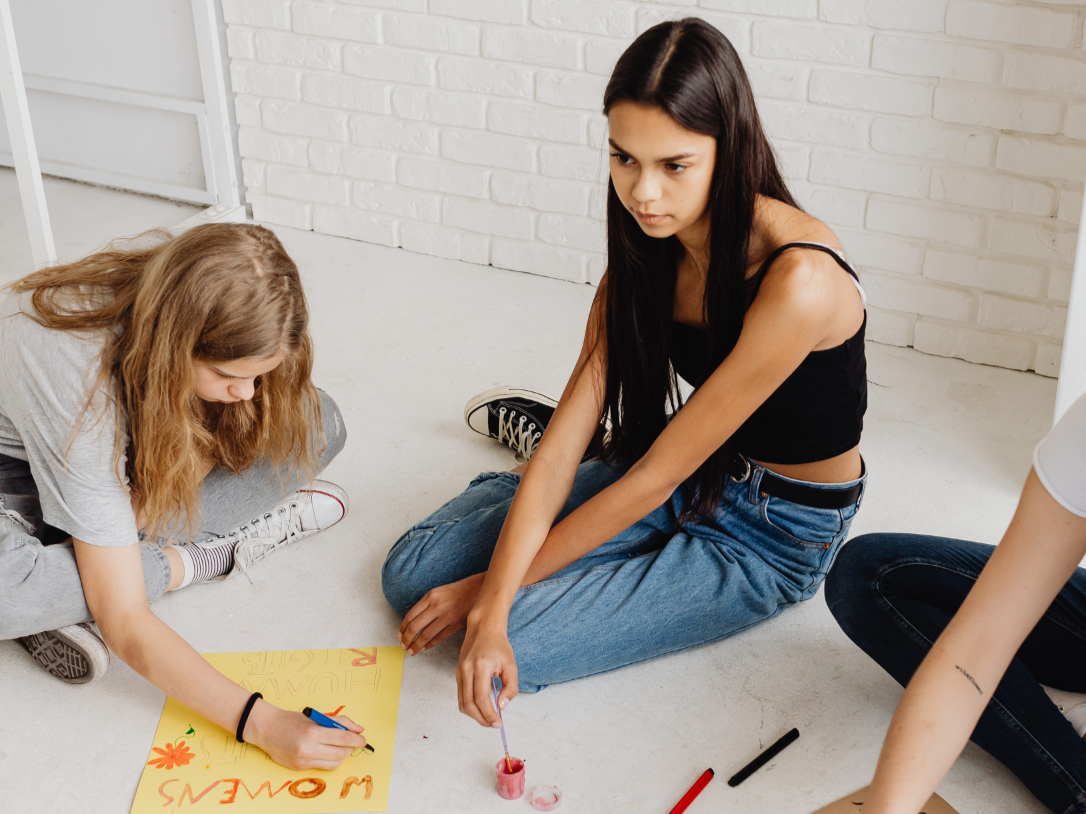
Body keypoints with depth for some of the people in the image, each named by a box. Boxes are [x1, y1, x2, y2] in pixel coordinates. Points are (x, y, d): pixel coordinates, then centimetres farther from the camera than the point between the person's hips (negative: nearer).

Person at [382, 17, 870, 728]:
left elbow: (655, 478, -26)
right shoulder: (647, 253, -8)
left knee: (523, 642, -20)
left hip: (776, 536, -5)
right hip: (692, 479, 6)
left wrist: (492, 589, -17)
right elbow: (569, 436, -14)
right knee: (415, 572, -1)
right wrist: (490, 609, -26)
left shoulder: (797, 281, -32)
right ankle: (530, 424, 25)